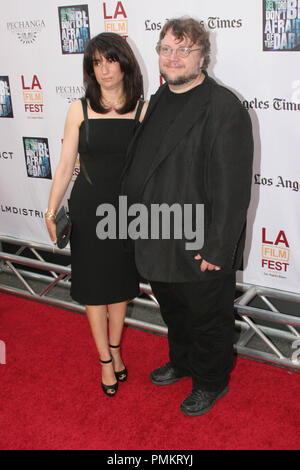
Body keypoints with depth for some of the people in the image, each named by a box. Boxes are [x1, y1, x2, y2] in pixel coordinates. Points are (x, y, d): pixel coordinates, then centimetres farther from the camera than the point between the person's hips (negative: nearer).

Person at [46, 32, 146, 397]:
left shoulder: (143, 110, -3)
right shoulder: (80, 109, -4)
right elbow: (65, 166, -2)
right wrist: (51, 212, -4)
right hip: (87, 209, 0)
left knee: (120, 282, 15)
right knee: (93, 285, 9)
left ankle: (115, 349, 38)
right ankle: (106, 360, 28)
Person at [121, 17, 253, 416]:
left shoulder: (225, 109, -20)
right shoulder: (159, 101, 6)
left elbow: (231, 188, -22)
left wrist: (216, 250, -22)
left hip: (201, 248, -7)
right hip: (160, 241, 8)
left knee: (208, 319, 14)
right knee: (173, 310, 27)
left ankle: (211, 382, 38)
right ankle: (182, 362, 52)